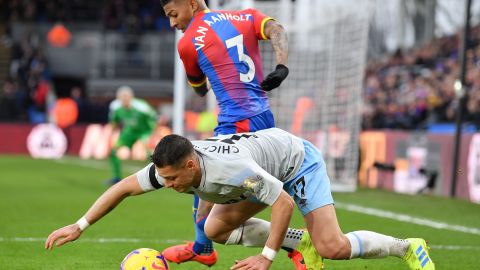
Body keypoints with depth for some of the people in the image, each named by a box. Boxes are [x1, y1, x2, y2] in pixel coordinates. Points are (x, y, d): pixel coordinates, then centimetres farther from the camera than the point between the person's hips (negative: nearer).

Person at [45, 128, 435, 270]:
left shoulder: (230, 168, -41)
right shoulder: (172, 165, -20)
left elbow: (285, 203, -35)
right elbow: (124, 187, -10)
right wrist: (79, 226, -16)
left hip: (298, 160, -8)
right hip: (268, 148, 8)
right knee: (216, 230, 3)